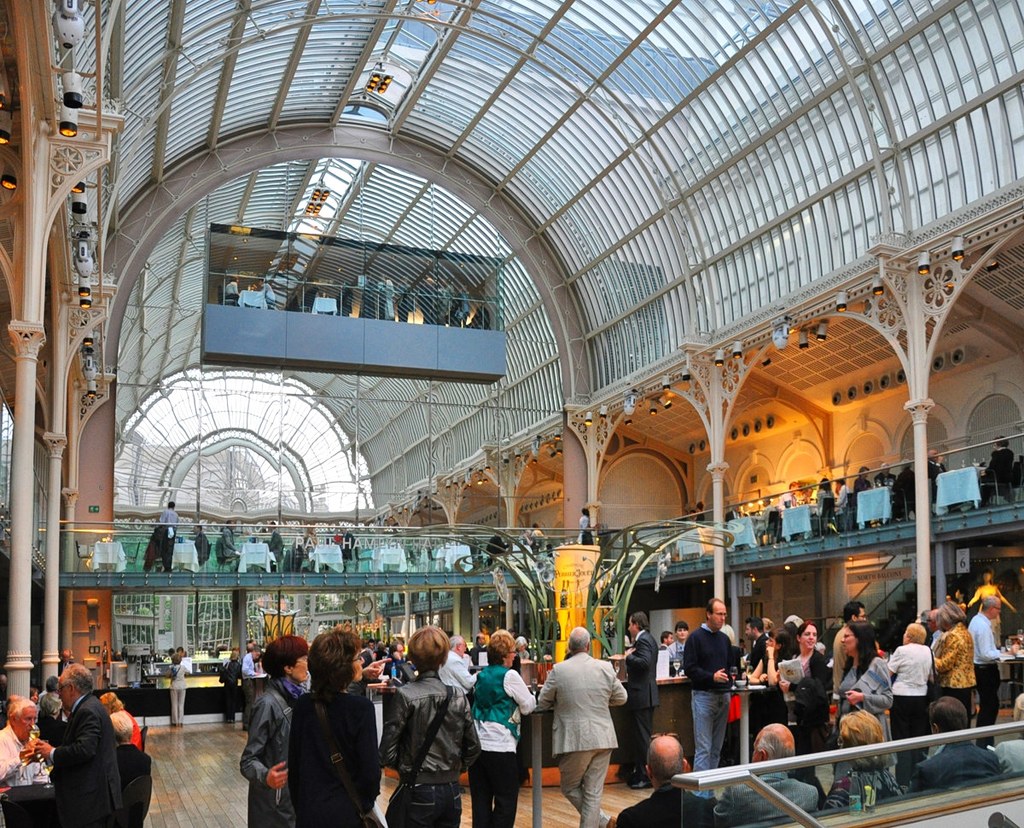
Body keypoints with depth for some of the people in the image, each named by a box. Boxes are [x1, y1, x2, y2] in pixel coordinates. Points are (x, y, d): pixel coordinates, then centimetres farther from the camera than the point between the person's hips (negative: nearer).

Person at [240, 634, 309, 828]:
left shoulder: (299, 696, 2)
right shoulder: (268, 704, -20)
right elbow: (249, 759, -20)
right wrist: (265, 776, -40)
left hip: (299, 795, 7)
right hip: (275, 804, -7)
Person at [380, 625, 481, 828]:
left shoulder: (406, 695, -12)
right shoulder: (458, 696, 0)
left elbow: (387, 751, -11)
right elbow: (473, 747, 5)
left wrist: (404, 767, 7)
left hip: (419, 791, -4)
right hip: (452, 791, 4)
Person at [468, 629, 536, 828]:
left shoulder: (481, 675, 11)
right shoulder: (509, 675, -9)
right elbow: (528, 707, -2)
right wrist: (529, 694, 18)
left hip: (477, 744, 7)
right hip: (500, 746, -7)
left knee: (481, 801, 10)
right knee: (506, 802, 3)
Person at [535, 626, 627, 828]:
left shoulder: (558, 670, -9)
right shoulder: (605, 668, -1)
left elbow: (542, 703, 1)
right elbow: (621, 698, 12)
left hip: (574, 741, -3)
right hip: (602, 739, 3)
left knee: (569, 787, 15)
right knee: (593, 792, 10)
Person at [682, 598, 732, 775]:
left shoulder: (724, 639, 15)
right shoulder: (696, 637, -5)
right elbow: (689, 668, -11)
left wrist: (729, 680, 5)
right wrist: (712, 676, -21)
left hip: (723, 696, 7)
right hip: (704, 696, -6)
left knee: (717, 747, 11)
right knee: (703, 747, -7)